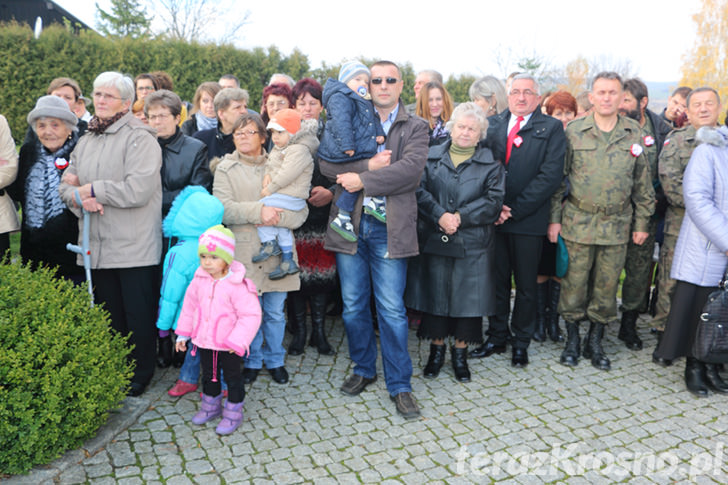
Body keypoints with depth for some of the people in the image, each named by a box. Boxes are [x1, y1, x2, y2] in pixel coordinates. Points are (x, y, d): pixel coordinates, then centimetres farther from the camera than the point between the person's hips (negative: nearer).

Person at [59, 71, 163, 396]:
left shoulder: (139, 138, -10)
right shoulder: (86, 141, 14)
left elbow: (139, 189, -22)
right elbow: (66, 184, 14)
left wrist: (93, 189, -12)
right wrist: (79, 197, -9)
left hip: (135, 245, -6)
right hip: (98, 245, 7)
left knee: (138, 315, 4)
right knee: (108, 314, 17)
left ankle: (140, 373, 23)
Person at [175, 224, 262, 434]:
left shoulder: (238, 285, -24)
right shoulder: (199, 279, -5)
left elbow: (251, 315, -22)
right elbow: (190, 305, 9)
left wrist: (237, 342, -23)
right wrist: (183, 333, 12)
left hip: (228, 344, -6)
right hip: (204, 340, 6)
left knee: (232, 376, 11)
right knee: (209, 374, 23)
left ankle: (233, 412, 29)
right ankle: (211, 405, 44)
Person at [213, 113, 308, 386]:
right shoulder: (225, 169, 6)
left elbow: (301, 211, 0)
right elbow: (223, 209, -9)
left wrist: (276, 216, -18)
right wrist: (259, 211, -19)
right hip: (243, 253, -1)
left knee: (275, 312, 9)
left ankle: (275, 360, 29)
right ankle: (252, 361, 27)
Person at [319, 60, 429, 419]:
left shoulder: (416, 128, 5)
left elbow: (411, 169, -13)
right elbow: (327, 162, -3)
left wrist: (362, 180, -14)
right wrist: (369, 165, -15)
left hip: (390, 228, -3)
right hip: (349, 224, 3)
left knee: (392, 310, -1)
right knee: (353, 306, 11)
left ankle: (399, 385, 13)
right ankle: (363, 369, 31)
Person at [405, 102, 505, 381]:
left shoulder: (490, 164, 7)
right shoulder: (431, 157, 9)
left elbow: (493, 201, -4)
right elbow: (420, 191, -3)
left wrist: (460, 217, -14)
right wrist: (440, 216, -17)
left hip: (472, 243, 0)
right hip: (433, 240, 1)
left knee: (468, 296, 3)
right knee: (435, 293, 6)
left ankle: (460, 353, 20)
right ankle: (437, 349, 24)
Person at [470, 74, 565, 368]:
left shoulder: (551, 128, 1)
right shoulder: (492, 123, 11)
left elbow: (550, 176, -8)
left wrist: (514, 209, -14)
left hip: (528, 220, -2)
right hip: (494, 217, 2)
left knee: (526, 285, 8)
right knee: (496, 281, 11)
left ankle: (521, 342, 23)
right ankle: (497, 337, 25)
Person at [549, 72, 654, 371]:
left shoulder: (633, 133, 6)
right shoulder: (574, 130, 0)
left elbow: (642, 182, 10)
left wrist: (642, 222, 8)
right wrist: (554, 219, -3)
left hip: (617, 225, 2)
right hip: (578, 222, -1)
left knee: (606, 288, 7)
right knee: (574, 285, 4)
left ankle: (594, 343, 24)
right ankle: (572, 341, 22)